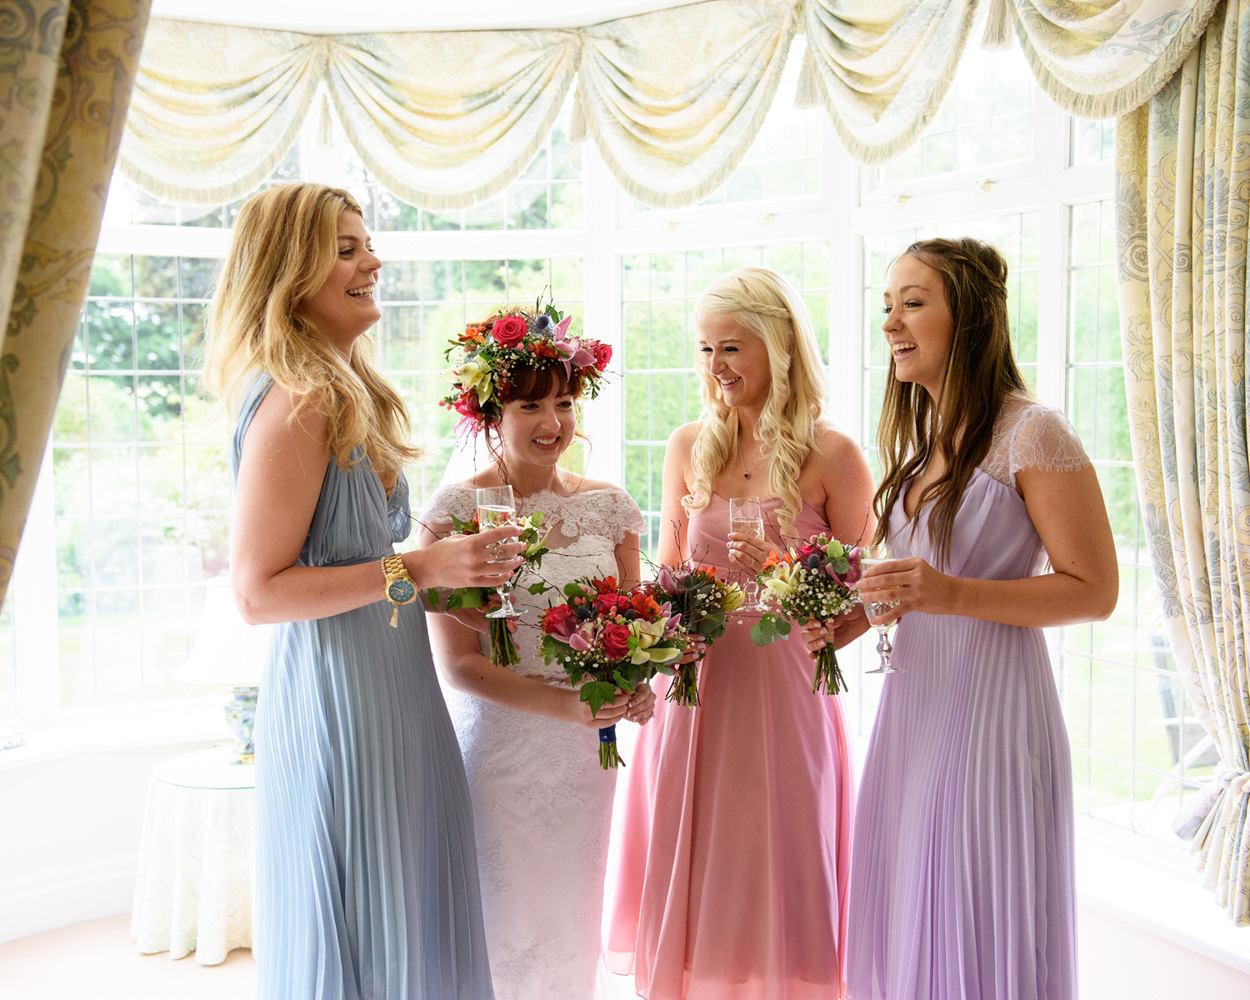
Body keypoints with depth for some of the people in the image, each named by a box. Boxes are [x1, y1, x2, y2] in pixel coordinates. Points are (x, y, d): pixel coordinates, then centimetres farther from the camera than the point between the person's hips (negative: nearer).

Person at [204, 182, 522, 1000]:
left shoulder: (344, 394, 11)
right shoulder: (298, 405, -18)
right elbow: (259, 591, -20)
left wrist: (449, 564, 10)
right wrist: (415, 570, -21)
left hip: (388, 686, 9)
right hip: (339, 696, -9)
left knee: (408, 922, 19)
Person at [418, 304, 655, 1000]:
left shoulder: (607, 506, 5)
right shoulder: (457, 511, -9)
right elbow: (457, 663, -12)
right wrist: (567, 702, -22)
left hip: (585, 755, 4)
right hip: (496, 750, -4)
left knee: (573, 927, 15)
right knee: (506, 927, 6)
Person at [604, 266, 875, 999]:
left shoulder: (832, 457, -3)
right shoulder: (689, 448, 8)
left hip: (783, 693, -3)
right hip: (692, 694, 3)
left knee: (775, 882, 4)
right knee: (687, 883, 8)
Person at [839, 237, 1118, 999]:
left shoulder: (1032, 433, -12)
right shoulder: (921, 437, 12)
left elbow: (1095, 589, -13)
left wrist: (951, 595, -22)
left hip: (990, 703, -7)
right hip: (912, 700, 8)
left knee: (979, 930, 4)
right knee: (909, 919, 14)